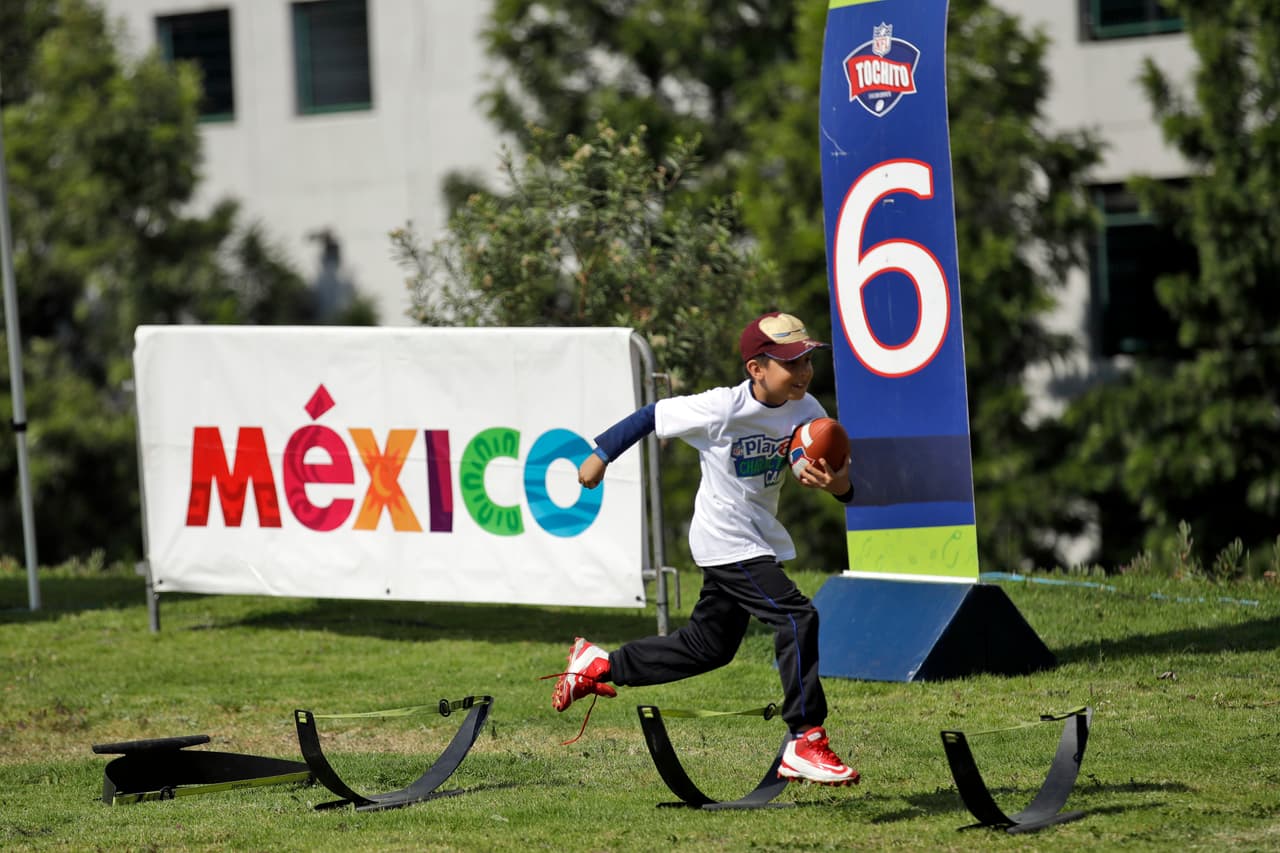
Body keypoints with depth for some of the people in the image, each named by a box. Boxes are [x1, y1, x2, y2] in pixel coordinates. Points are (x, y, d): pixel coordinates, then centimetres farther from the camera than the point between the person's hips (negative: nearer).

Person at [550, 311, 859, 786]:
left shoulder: (806, 411, -6)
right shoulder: (720, 410, -22)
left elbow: (840, 481, -7)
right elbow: (653, 416, -9)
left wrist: (839, 484, -32)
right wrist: (601, 454, 0)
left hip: (759, 540, 8)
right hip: (725, 541, -8)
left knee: (709, 647, 18)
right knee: (796, 617, -21)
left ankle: (598, 666, 34)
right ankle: (805, 743, -17)